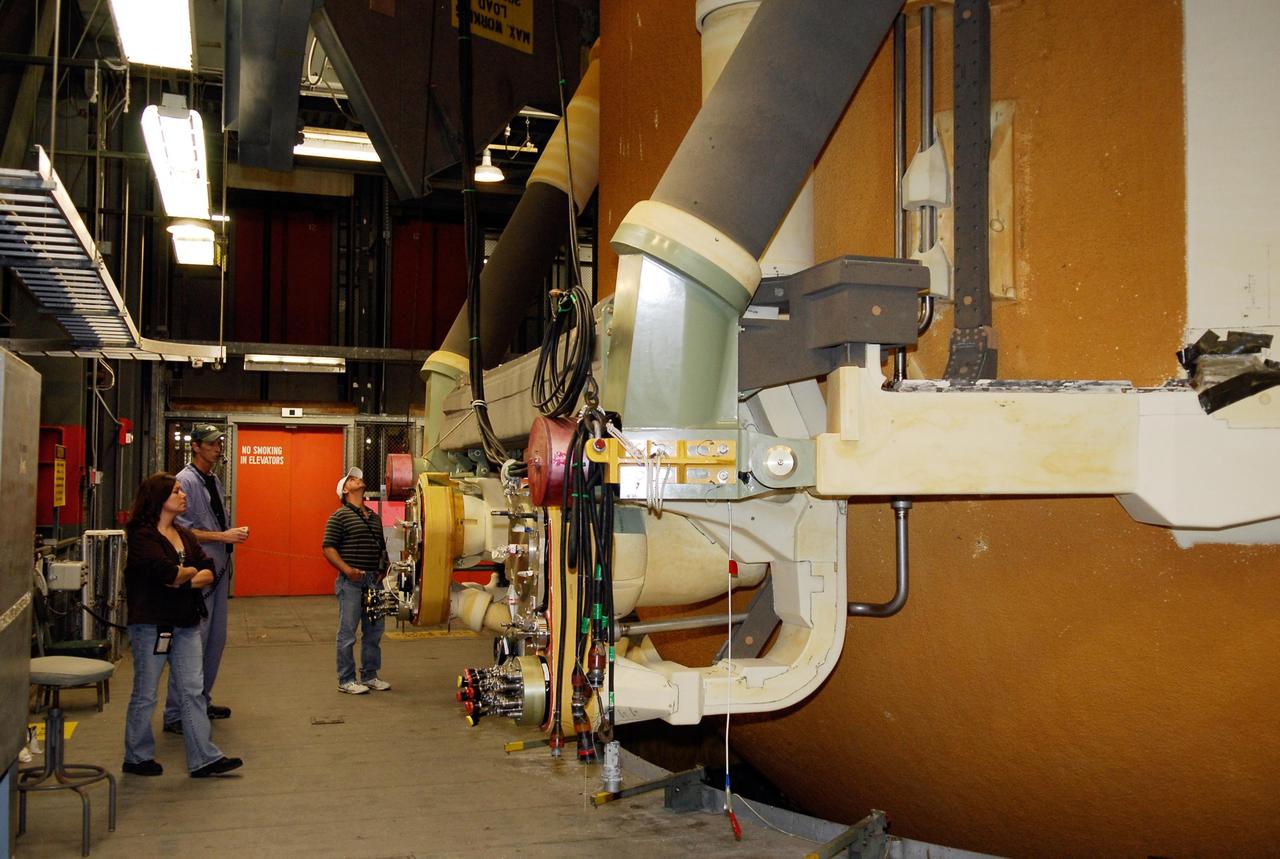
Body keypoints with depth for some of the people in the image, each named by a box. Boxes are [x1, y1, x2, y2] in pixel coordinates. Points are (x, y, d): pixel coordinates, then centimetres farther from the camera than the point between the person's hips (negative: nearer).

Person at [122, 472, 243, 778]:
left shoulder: (185, 535, 13)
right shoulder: (141, 536, -10)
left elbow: (209, 571, 5)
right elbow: (167, 572, -24)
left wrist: (182, 580, -13)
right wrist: (191, 572, -4)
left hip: (186, 623, 7)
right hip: (151, 623, -7)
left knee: (193, 691, 5)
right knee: (145, 694, 6)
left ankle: (204, 758, 8)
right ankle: (137, 758, 21)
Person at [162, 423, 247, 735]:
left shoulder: (215, 481, 17)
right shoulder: (185, 481, -11)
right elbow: (182, 530, -18)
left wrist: (235, 533, 8)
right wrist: (223, 536, -20)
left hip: (218, 569, 9)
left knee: (216, 639, 15)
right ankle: (175, 714, -3)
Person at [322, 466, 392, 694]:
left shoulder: (375, 517, 17)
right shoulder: (339, 516, -4)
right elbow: (328, 548, -9)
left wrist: (384, 568, 9)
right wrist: (347, 570, -20)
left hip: (374, 581, 7)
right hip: (351, 581, -7)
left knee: (374, 631, 12)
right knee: (348, 633, 0)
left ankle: (370, 676, 23)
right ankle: (346, 680, 8)